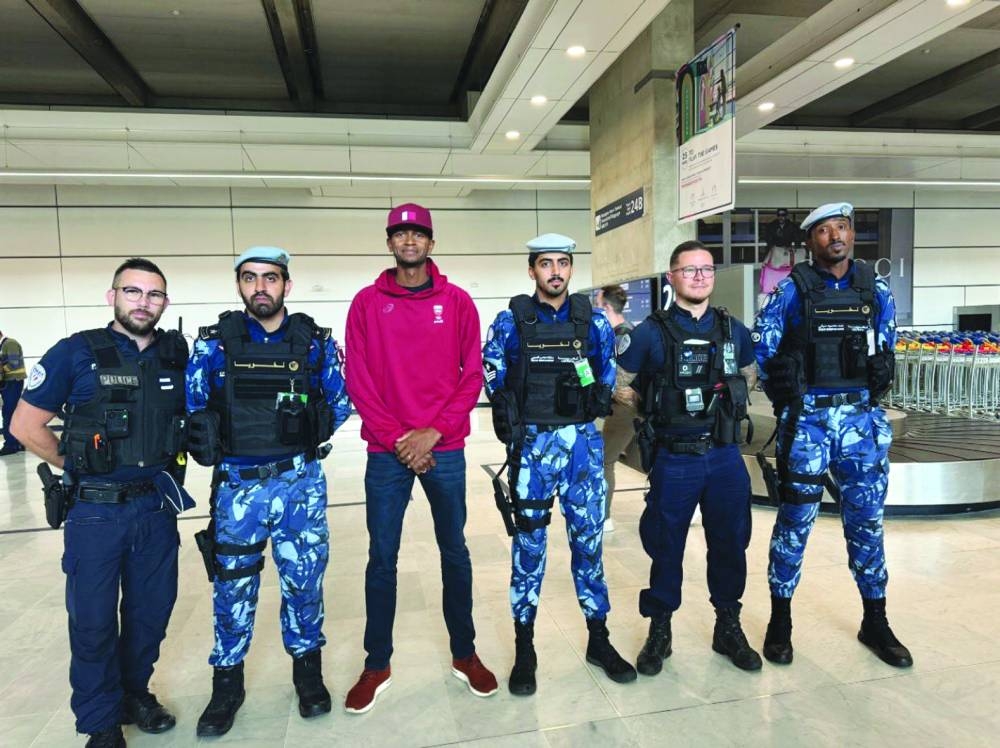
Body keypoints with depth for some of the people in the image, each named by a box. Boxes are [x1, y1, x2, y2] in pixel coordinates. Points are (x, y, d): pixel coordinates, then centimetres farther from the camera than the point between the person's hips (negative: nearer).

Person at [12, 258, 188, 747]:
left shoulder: (178, 355, 1)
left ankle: (134, 693, 37)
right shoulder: (76, 353, -8)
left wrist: (165, 462, 8)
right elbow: (25, 425, -2)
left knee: (152, 609, 14)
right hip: (94, 510, -3)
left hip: (157, 507, 3)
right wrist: (76, 466, 0)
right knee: (93, 619, 7)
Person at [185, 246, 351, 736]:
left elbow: (340, 403, 6)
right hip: (238, 486, 0)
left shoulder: (315, 342, -1)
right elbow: (191, 407, 6)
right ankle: (227, 684, 32)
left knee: (304, 579, 11)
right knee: (233, 587, 12)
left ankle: (308, 671, 33)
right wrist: (220, 445, 1)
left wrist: (305, 436, -2)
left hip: (302, 484, 0)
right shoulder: (215, 343, -2)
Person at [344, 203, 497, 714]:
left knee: (454, 552, 11)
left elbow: (471, 375, 0)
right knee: (381, 559, 8)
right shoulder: (367, 303, 2)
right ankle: (377, 666, 24)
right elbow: (357, 379, -2)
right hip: (387, 452, 0)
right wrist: (397, 439, -10)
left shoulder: (457, 302, 3)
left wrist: (434, 431, -10)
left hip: (444, 449, 0)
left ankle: (464, 655, 29)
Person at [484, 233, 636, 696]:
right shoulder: (511, 321, -2)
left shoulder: (593, 320, 4)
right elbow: (493, 376, 4)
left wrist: (598, 399, 1)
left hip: (584, 441, 2)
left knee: (588, 538, 9)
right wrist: (512, 417, -1)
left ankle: (599, 640, 26)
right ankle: (524, 650, 19)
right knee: (529, 543, 5)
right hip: (532, 442, -2)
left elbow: (608, 373, 15)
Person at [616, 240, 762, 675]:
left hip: (725, 456, 3)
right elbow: (618, 386, 2)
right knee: (666, 546, 8)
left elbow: (750, 375, 21)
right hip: (673, 460, -3)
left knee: (730, 544, 13)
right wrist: (655, 403, -6)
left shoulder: (733, 330, 6)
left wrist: (728, 399, 6)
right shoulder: (651, 333, -5)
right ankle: (659, 630, 26)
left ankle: (728, 627, 32)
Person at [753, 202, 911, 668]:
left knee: (866, 519, 10)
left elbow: (886, 346, 20)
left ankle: (875, 622, 26)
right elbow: (763, 346, 3)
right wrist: (785, 389, 5)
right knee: (795, 519, 3)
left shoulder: (876, 290, 7)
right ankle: (780, 620, 17)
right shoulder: (792, 291, -4)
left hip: (862, 418, 3)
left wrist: (875, 383, 13)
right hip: (807, 419, -3)